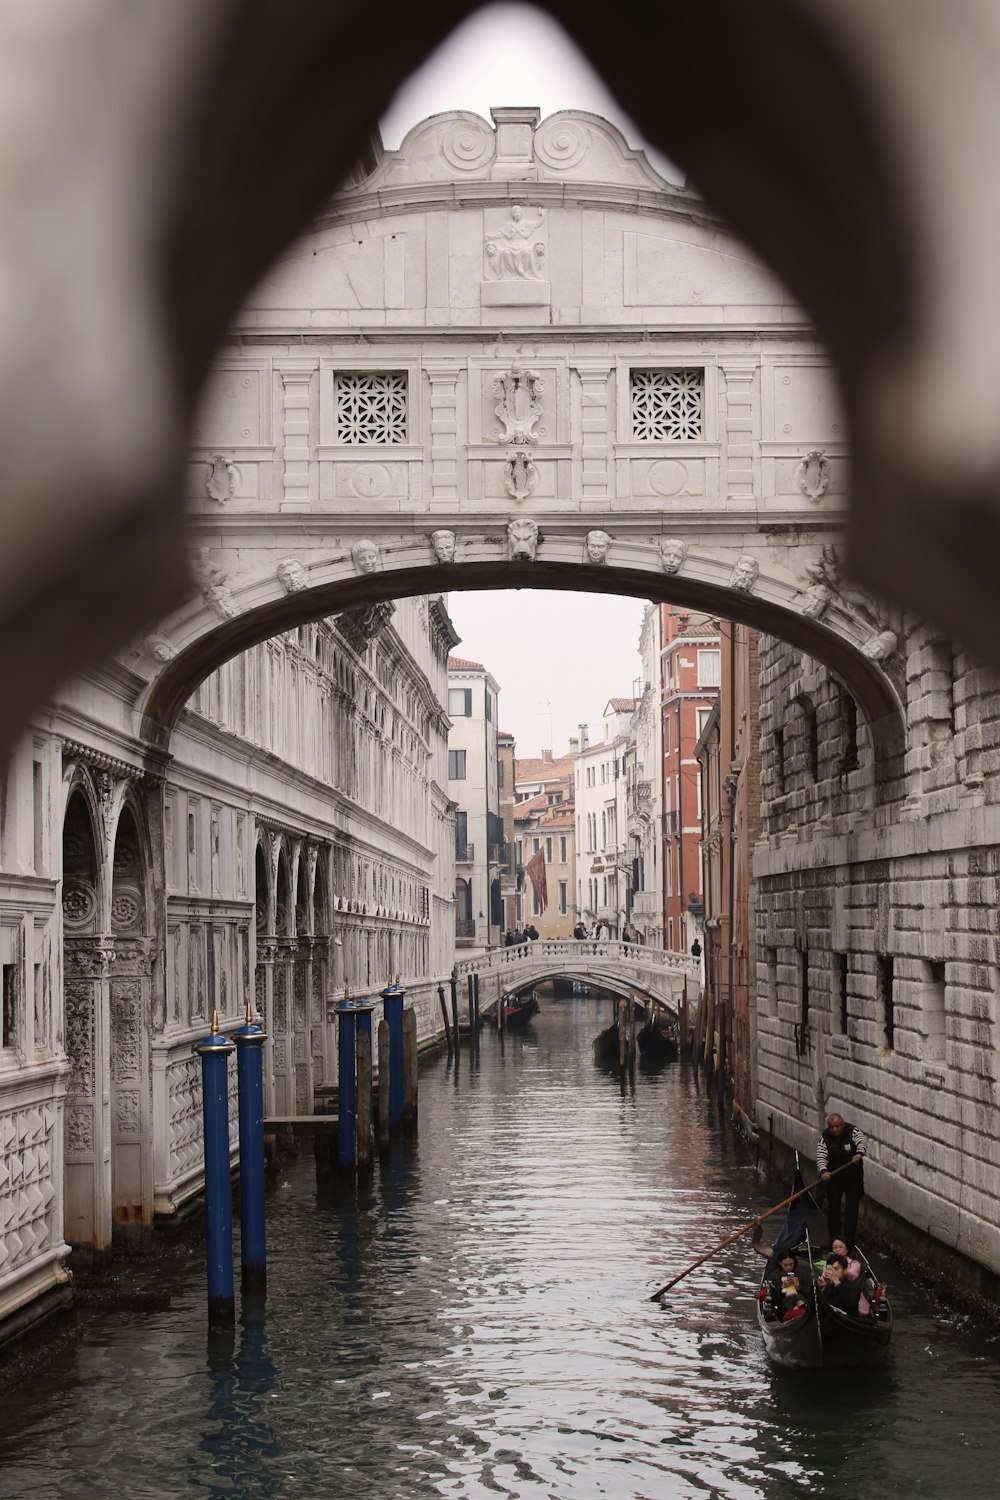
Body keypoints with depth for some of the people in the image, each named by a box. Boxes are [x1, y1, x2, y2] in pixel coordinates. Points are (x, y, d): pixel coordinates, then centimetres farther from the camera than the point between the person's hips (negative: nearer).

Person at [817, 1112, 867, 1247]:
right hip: (833, 1177, 1)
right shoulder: (825, 1137, -12)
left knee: (852, 1209, 2)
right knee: (833, 1208, 6)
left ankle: (849, 1240, 8)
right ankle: (834, 1237, 21)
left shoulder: (853, 1131, -15)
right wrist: (823, 1171, -41)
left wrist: (859, 1154, -55)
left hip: (854, 1177, -1)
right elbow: (821, 1156, -21)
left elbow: (862, 1144, -32)